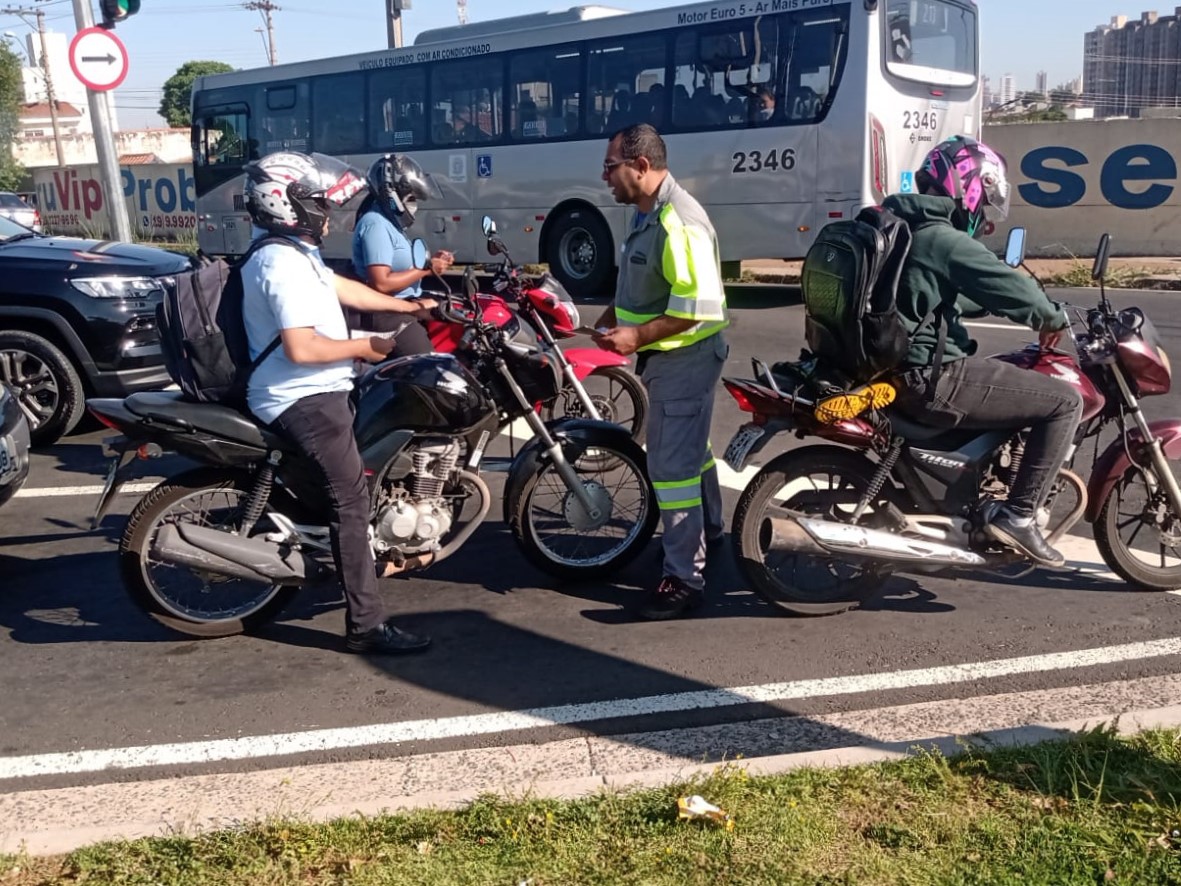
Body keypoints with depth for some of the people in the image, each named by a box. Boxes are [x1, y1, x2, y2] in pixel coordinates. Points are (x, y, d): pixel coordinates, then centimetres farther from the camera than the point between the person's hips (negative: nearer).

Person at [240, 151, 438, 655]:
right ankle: (366, 626, -11)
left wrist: (410, 306, 26)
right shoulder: (284, 265, -21)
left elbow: (341, 287, 25)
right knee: (351, 501, -13)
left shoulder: (292, 252, 14)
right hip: (304, 401, -11)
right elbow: (302, 349, -29)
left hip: (313, 393, 11)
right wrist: (362, 347, -15)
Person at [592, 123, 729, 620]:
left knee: (672, 463, -9)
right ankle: (707, 533, 44)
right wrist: (617, 313, 7)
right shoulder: (646, 212, 9)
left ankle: (684, 578, 0)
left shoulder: (678, 222, -24)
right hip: (667, 356, 11)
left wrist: (638, 336, -29)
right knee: (690, 449, 24)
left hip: (684, 357, -11)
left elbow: (701, 304, -30)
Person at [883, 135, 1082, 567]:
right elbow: (1014, 289, -18)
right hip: (932, 381, -10)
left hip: (897, 367, 10)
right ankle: (1018, 516, -3)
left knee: (1017, 369, 32)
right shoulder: (947, 241, -16)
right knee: (1065, 400, -6)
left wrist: (1035, 311, 25)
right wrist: (1054, 319, 4)